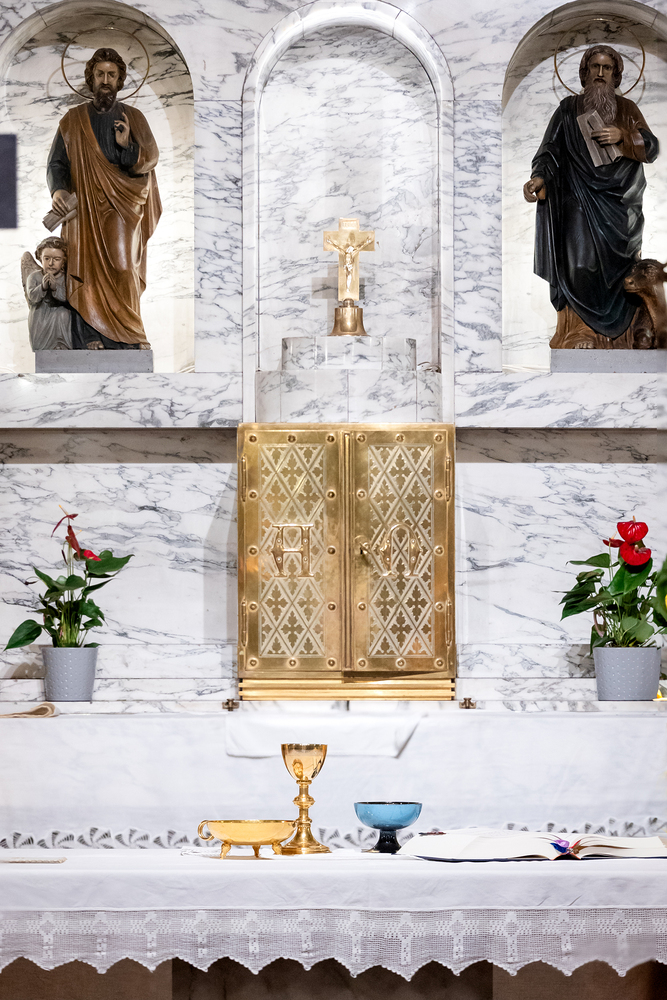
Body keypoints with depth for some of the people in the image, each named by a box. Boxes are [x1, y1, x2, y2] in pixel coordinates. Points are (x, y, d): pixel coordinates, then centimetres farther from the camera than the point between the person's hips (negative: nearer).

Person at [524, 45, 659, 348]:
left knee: (613, 264, -8)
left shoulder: (627, 109, 14)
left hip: (619, 200, 2)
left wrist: (623, 136, -12)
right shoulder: (569, 109, 10)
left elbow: (652, 149, 7)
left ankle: (609, 330, -5)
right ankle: (581, 332, -13)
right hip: (581, 200, -1)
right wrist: (539, 177, -20)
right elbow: (551, 149, 0)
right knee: (582, 263, -15)